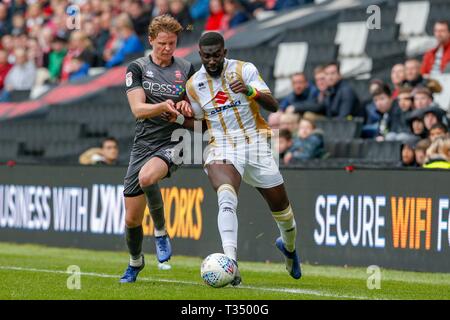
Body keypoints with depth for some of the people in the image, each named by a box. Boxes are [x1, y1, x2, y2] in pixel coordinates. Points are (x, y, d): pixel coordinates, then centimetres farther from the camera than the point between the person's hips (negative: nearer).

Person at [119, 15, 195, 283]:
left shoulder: (187, 69, 5)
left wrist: (187, 108, -11)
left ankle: (161, 232, -15)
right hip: (144, 143, 2)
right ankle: (135, 262, 31)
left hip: (174, 141, -2)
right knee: (132, 219, 3)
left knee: (147, 177, -37)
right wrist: (163, 107, -29)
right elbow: (138, 109, -10)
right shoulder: (137, 68, 1)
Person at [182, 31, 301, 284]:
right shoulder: (193, 85, 2)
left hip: (255, 145, 0)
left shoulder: (244, 70, -7)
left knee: (281, 207, 13)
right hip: (221, 150, 0)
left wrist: (251, 92, -34)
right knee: (227, 200, -31)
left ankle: (289, 246, 47)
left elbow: (273, 106, -15)